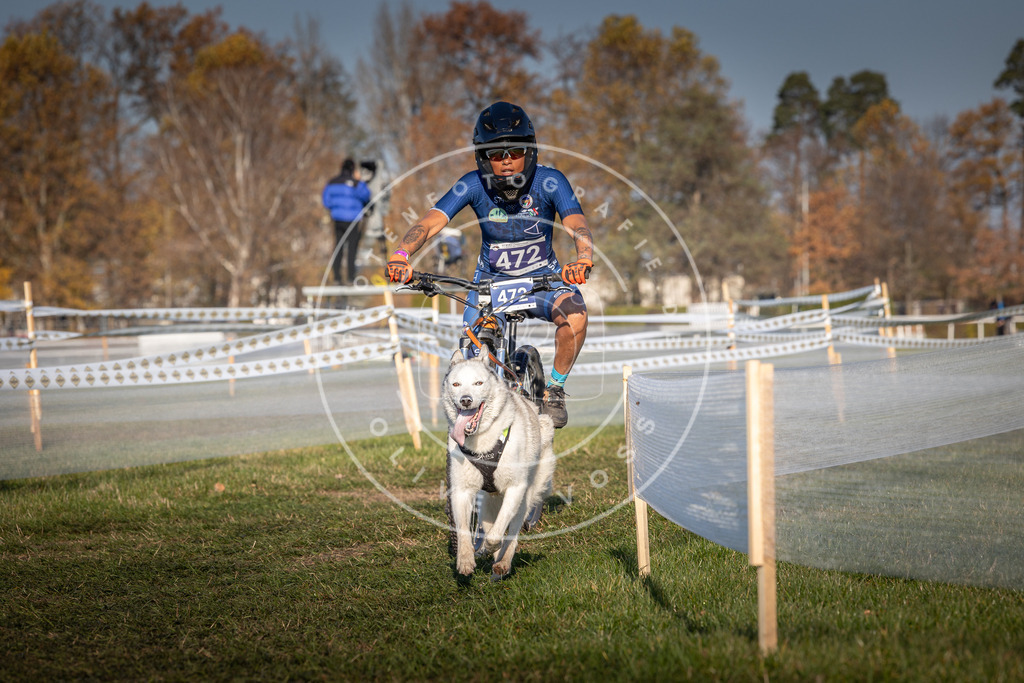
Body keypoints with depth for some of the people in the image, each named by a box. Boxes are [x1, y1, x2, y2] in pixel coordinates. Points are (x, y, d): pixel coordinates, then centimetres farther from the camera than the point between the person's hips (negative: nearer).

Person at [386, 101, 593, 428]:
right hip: (490, 279, 1)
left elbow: (577, 226, -33)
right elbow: (429, 222, -29)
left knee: (574, 315, -31)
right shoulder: (473, 185, -19)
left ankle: (554, 389, -6)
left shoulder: (549, 181, -20)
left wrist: (583, 259, -56)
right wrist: (401, 254, -49)